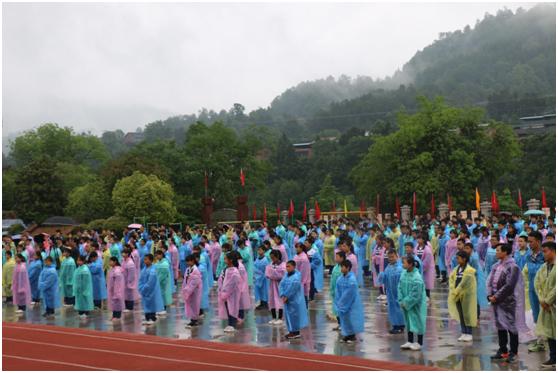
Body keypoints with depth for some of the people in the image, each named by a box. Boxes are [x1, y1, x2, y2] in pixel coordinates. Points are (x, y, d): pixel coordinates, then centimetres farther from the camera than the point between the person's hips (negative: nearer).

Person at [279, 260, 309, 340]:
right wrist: (282, 295, -10)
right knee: (288, 314, 12)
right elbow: (281, 285, 3)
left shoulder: (296, 276, -16)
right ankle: (292, 331, 22)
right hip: (287, 299, 8)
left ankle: (296, 332, 7)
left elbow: (293, 288, -21)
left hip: (295, 299, -8)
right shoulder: (286, 275, 8)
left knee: (294, 314, -2)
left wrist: (286, 296, -17)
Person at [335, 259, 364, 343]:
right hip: (342, 303, 6)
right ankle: (347, 335, 27)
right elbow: (338, 292, 4)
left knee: (350, 319, 4)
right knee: (344, 318, 13)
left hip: (351, 304, -6)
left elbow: (350, 295, -20)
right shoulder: (340, 279, -2)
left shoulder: (352, 280, -22)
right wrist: (339, 303, -2)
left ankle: (353, 336, 19)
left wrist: (342, 304, -15)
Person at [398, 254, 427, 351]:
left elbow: (415, 296, -21)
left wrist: (406, 303, -14)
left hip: (416, 304, -7)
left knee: (417, 321, 6)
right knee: (408, 321, 16)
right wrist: (401, 301, -5)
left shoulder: (417, 278, -25)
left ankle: (419, 343, 19)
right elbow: (400, 287, 2)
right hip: (406, 303, 7)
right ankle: (410, 342, 28)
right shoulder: (404, 273, -5)